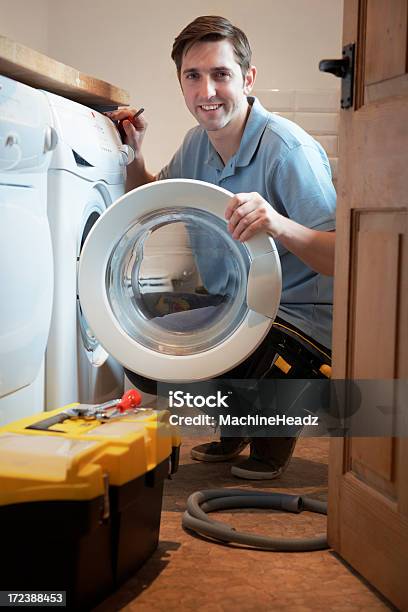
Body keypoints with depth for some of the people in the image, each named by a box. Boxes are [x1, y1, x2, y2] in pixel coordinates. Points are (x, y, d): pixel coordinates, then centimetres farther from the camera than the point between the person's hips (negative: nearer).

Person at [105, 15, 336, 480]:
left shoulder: (289, 150, -22)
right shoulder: (199, 142, 3)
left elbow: (342, 260, -27)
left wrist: (280, 226, -46)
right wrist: (134, 155, 1)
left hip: (304, 318, -8)